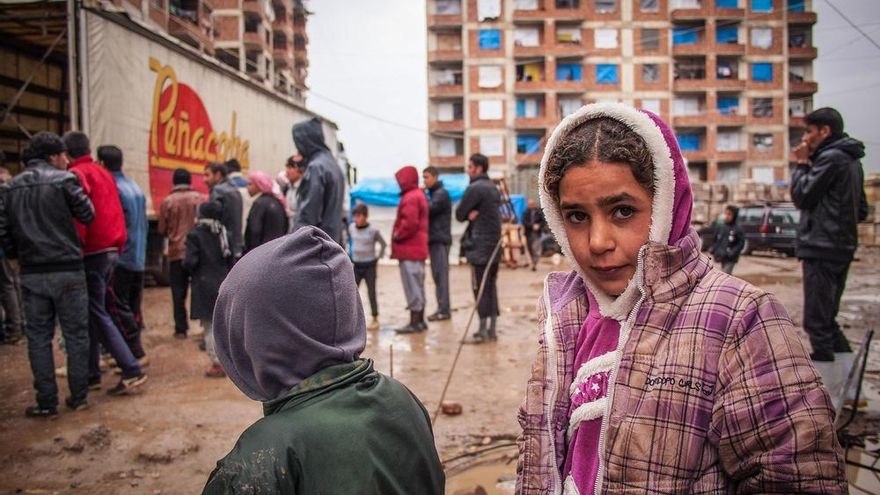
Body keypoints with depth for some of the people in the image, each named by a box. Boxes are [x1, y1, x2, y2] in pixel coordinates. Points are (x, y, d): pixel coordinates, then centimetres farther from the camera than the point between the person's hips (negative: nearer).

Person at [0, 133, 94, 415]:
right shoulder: (63, 180, -6)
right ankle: (79, 397, 13)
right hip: (67, 270, -3)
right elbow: (87, 215, -3)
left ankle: (46, 402, 11)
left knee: (38, 337, 9)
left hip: (31, 273, 4)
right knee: (76, 334, 7)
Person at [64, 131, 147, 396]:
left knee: (98, 315, -4)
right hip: (111, 251, 8)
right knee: (93, 313, 15)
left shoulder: (76, 175, -9)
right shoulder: (104, 173, 15)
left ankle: (132, 371, -8)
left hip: (92, 254, -8)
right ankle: (92, 373, 21)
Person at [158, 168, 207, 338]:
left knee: (179, 292, 6)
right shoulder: (202, 199, -1)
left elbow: (162, 230, 0)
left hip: (177, 252, -1)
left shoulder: (167, 201, -4)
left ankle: (181, 328, 7)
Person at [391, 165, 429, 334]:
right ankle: (420, 320, 20)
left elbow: (410, 223, -26)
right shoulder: (419, 195, 18)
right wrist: (399, 235, 11)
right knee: (417, 285, 14)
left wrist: (397, 236, -12)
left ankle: (414, 322, -3)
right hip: (417, 248, 11)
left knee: (412, 286, -7)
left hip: (409, 249, -11)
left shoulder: (410, 198, -15)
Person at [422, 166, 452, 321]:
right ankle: (442, 308, 11)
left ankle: (444, 310, -10)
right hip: (434, 239, 9)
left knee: (441, 274, -10)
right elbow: (429, 212, 15)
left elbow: (429, 209, -19)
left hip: (440, 240, -9)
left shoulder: (442, 193, -7)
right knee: (437, 275, 8)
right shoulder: (432, 193, 21)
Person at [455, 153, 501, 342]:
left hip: (480, 245, -8)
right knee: (490, 286, 11)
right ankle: (492, 329, 15)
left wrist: (468, 214, 7)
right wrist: (472, 213, -3)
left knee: (480, 288, -3)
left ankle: (483, 330, 0)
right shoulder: (493, 188, 16)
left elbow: (459, 215, -10)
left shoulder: (475, 188, -12)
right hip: (495, 243, 8)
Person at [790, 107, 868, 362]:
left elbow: (801, 196, -11)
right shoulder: (852, 160, 18)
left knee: (816, 320, -7)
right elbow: (861, 210, 22)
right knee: (827, 317, 17)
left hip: (821, 248, -10)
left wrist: (802, 163, -2)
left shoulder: (830, 158, -12)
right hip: (843, 248, 10)